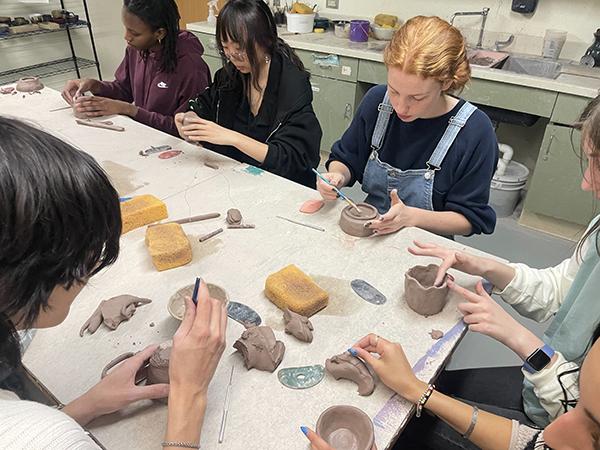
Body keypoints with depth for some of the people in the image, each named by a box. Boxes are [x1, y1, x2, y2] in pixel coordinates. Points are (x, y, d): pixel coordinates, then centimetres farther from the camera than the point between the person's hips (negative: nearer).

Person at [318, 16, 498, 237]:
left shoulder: (475, 131, -16)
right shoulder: (376, 100, -5)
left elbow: (470, 219, -9)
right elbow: (346, 160, 7)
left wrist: (411, 216, -24)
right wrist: (336, 177, -14)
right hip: (367, 234, 3)